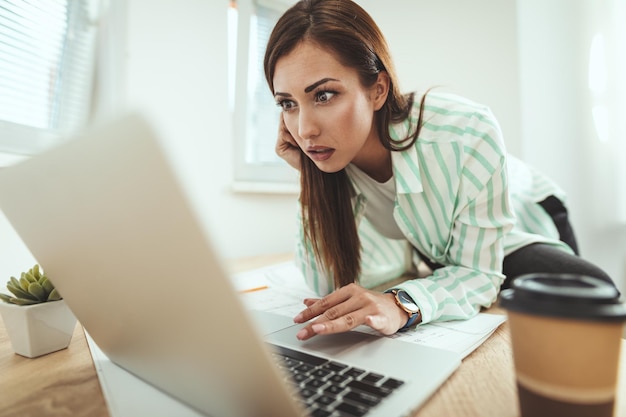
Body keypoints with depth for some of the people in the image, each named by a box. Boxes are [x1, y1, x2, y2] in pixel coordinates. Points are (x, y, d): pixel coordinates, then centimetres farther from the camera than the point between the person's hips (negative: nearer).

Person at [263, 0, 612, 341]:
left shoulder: (469, 135, -35)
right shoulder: (327, 157, -24)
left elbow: (478, 272, -27)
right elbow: (329, 289, -22)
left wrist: (402, 304, -48)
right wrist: (311, 178, -33)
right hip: (437, 258, 2)